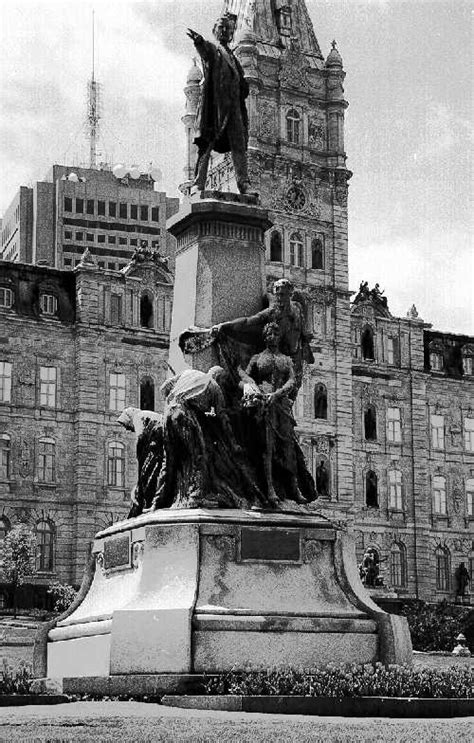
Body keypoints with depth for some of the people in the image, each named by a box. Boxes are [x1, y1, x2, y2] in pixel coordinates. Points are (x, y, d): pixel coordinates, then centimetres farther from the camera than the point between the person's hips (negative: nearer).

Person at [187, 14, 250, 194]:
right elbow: (204, 50, -17)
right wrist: (198, 41, -38)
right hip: (214, 102, -5)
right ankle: (199, 183, -15)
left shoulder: (232, 57, 27)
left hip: (233, 105, 5)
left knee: (239, 145, -3)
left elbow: (244, 87, 26)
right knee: (206, 143, -10)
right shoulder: (211, 48, 11)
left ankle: (243, 183, -7)